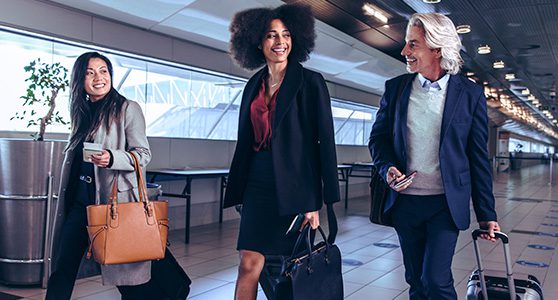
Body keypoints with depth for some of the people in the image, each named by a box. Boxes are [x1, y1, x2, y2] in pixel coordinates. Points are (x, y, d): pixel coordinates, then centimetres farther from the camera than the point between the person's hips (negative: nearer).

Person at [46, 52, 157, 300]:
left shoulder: (128, 109, -3)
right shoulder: (82, 112, 16)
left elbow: (143, 154, -7)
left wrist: (112, 158, -25)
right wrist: (65, 199, 22)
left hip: (114, 198, -6)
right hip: (79, 199, 6)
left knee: (125, 271, 1)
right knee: (62, 269, 8)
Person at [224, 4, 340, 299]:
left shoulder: (310, 82, -3)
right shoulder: (254, 85, 12)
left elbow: (325, 141, -6)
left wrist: (317, 201, -11)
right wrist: (237, 190, 14)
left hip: (294, 186, -4)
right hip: (258, 184, 4)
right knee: (249, 264, -1)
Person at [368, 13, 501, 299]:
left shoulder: (470, 94, -3)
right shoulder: (395, 87, 4)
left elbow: (478, 158, 0)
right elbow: (378, 137, 10)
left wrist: (486, 214, 0)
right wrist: (387, 167, -11)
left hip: (446, 203, -3)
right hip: (404, 201, 3)